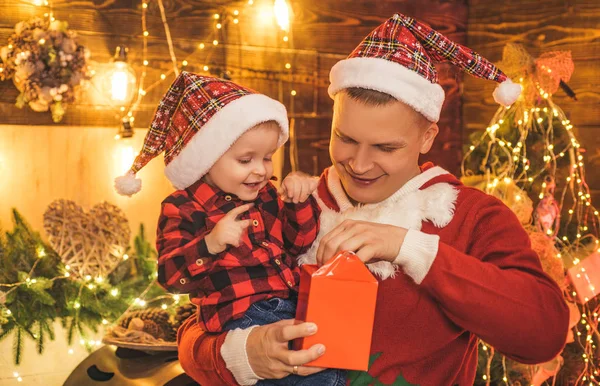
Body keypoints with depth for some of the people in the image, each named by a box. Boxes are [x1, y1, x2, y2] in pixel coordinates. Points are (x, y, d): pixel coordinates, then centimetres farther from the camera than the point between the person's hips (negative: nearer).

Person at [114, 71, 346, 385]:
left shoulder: (267, 196, 17)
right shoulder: (183, 209, -2)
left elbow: (299, 243, 21)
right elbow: (170, 276, -10)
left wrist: (299, 201, 3)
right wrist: (210, 244, -27)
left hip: (294, 303, 7)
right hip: (242, 318, -7)